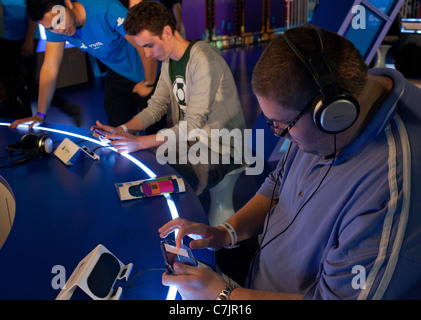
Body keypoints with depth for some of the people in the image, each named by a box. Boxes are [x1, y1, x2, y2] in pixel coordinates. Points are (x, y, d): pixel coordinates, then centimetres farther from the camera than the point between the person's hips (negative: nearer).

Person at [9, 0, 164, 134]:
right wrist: (40, 115, -10)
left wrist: (149, 84, -18)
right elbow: (49, 68, -8)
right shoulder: (52, 23, -12)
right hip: (118, 74, 5)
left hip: (147, 73, -5)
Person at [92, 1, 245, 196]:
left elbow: (193, 125, -25)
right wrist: (122, 130, -7)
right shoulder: (168, 60, 7)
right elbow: (156, 107, 10)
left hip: (219, 152, -8)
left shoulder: (203, 60, -22)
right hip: (187, 140, 8)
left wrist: (139, 142, -28)